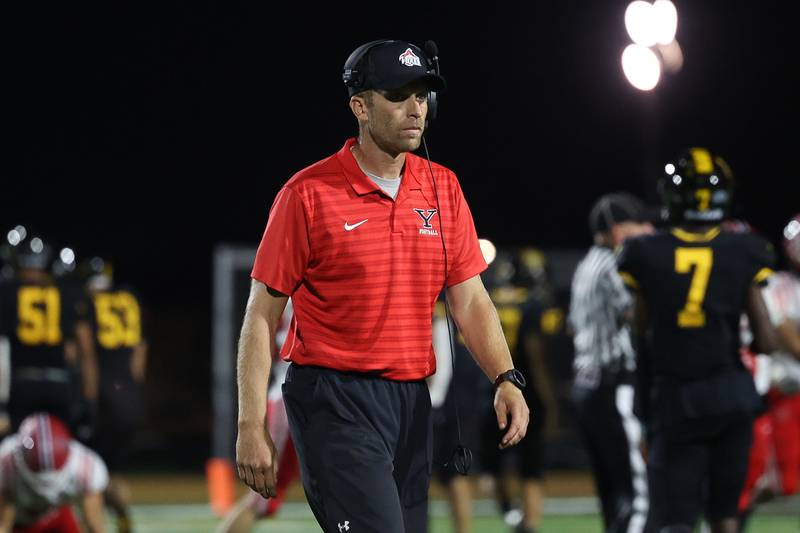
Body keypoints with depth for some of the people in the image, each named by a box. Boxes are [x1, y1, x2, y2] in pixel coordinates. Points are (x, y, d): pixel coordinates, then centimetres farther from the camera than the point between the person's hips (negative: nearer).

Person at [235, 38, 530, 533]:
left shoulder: (443, 188, 10)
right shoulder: (309, 194, -6)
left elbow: (470, 299, 9)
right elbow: (262, 316, -5)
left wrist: (506, 379, -8)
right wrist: (251, 426, -11)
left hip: (412, 400, 6)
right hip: (335, 400, -6)